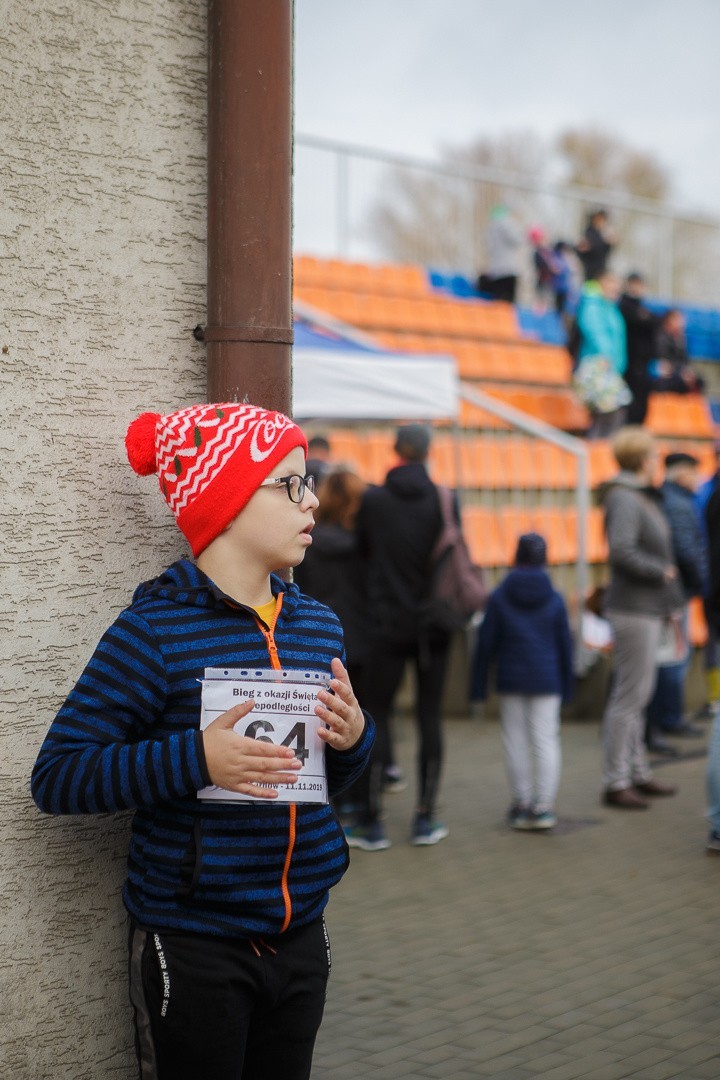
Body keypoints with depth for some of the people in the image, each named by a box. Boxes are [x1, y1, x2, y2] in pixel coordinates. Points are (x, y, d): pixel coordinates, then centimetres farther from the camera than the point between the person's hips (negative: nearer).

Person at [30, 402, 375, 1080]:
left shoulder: (319, 626, 7)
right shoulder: (155, 630, -13)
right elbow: (56, 777, -17)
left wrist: (354, 739, -3)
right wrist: (195, 759, -29)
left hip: (299, 940, 6)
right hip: (192, 947, -6)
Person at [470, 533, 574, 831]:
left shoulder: (498, 598, -2)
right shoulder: (554, 599, 1)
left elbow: (485, 644, -1)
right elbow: (565, 646, 5)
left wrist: (478, 686, 5)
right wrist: (566, 685, 14)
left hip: (511, 680, 0)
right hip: (546, 680, 0)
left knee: (515, 740, 7)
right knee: (546, 739, 1)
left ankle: (522, 804, 11)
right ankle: (543, 806, -3)